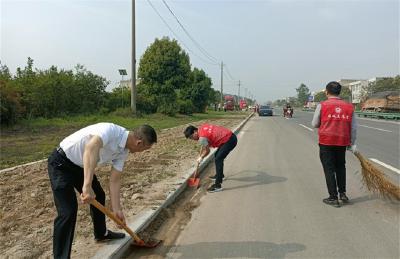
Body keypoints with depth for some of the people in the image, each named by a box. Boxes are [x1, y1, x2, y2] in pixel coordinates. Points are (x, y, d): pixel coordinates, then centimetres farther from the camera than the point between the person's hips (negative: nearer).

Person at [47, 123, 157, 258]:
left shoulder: (123, 151, -4)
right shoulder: (111, 129, -31)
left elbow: (114, 180, 1)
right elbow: (91, 148, -50)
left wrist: (116, 209, -3)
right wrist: (87, 186, -55)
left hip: (80, 165, 9)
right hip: (61, 162, -9)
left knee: (98, 196, 19)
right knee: (68, 211, -14)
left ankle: (101, 233, 41)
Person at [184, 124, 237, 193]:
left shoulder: (202, 137, -18)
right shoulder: (201, 128, 10)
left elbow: (207, 150, -6)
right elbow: (204, 145, 23)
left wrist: (201, 158, 11)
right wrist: (200, 155, 28)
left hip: (229, 140, -10)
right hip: (231, 136, 10)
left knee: (218, 159, -13)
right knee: (217, 155, 23)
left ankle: (218, 185, -14)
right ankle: (220, 175, 41)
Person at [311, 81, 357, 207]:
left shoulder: (322, 106, -7)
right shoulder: (349, 106, 3)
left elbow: (314, 124, 0)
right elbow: (354, 127, 6)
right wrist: (352, 144, 14)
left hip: (326, 142, -3)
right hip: (342, 142, 4)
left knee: (329, 169, 5)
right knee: (340, 167, 21)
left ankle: (333, 198, 9)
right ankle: (343, 193, 25)